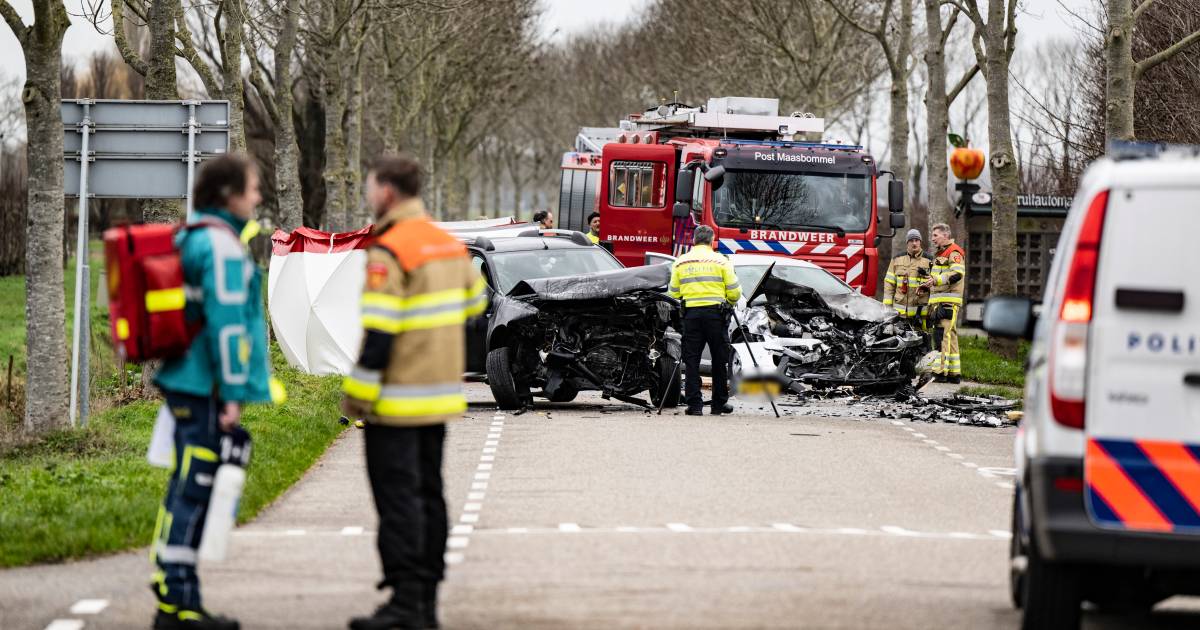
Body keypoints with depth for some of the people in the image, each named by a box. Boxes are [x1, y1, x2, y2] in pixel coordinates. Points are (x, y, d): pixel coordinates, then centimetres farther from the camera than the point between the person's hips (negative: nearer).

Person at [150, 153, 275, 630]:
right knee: (193, 493, -7)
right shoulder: (223, 247, -15)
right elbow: (226, 322, -20)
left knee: (188, 492, 12)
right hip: (208, 391, -10)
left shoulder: (187, 239, 15)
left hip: (184, 383, 10)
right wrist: (233, 393, -18)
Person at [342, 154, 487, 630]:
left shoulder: (389, 251, -16)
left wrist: (359, 394, -16)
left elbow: (378, 333, -20)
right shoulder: (449, 244, 10)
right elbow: (474, 303, 22)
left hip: (397, 402, -8)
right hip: (440, 397, 8)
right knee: (429, 493, 13)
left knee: (397, 496, -5)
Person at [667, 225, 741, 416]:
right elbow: (734, 292, 1)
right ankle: (719, 403, 12)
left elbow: (673, 293, 10)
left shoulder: (680, 262, 9)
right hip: (715, 312, -1)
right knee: (719, 359, 8)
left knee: (691, 360, 4)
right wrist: (730, 302, 23)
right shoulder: (720, 261, 2)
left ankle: (694, 404, -2)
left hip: (691, 313, 1)